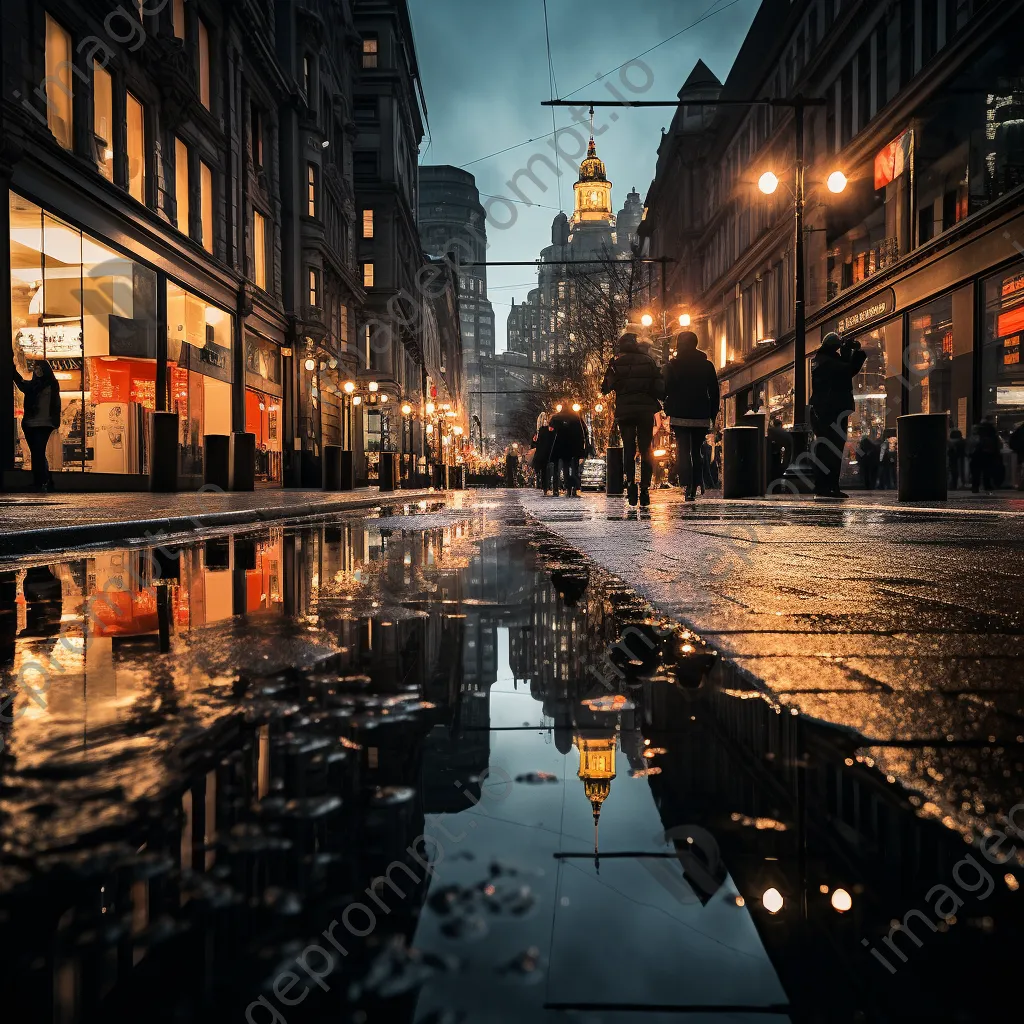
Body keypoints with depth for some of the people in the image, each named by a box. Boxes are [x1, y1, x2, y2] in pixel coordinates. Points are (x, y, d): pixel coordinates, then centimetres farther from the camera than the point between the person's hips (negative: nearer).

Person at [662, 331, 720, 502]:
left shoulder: (673, 365, -1)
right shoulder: (707, 365, 6)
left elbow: (665, 390, -4)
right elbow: (715, 393, 6)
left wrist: (669, 409, 7)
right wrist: (712, 414, 12)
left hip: (680, 416, -2)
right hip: (701, 417, 2)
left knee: (683, 450, -3)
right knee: (697, 451, 13)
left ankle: (686, 485, -19)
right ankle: (695, 486, 14)